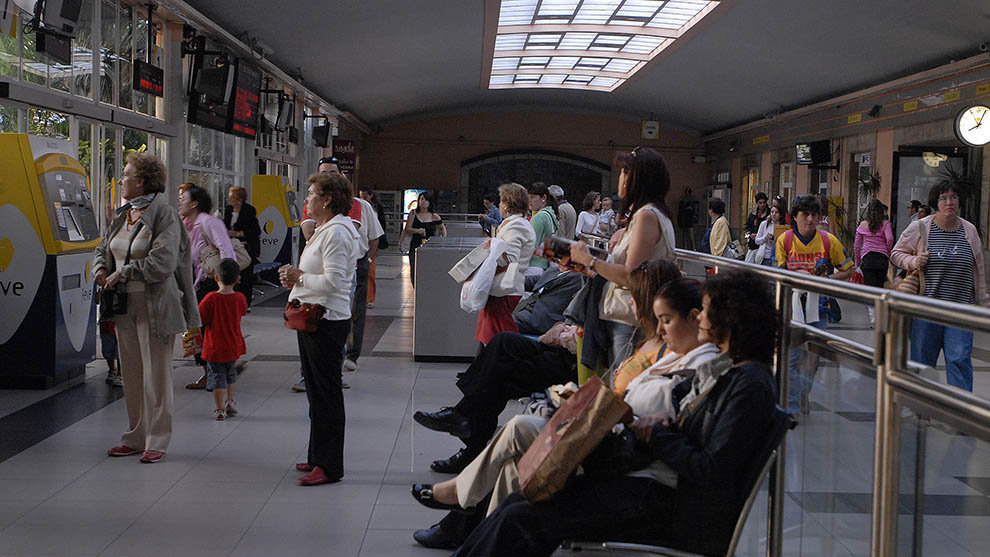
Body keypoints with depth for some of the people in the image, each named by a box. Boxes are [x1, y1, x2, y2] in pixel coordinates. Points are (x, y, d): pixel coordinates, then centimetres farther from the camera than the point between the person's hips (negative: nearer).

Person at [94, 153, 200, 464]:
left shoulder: (164, 215, -12)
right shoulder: (122, 215, 13)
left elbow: (162, 261, -21)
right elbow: (103, 249, 22)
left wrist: (123, 273, -16)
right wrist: (101, 269, 1)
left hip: (154, 304, -8)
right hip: (125, 305, 8)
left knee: (156, 374, -1)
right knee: (131, 374, 13)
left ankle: (157, 441, 9)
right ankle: (136, 437, 23)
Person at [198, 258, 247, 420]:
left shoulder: (211, 299, -19)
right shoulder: (240, 298, -8)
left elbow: (199, 319, -14)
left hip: (215, 348, -4)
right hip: (234, 346, 4)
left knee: (217, 375, 7)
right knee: (230, 372, 24)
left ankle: (220, 410, 8)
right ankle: (230, 402, 33)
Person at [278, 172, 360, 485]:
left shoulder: (337, 232, -16)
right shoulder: (325, 230, 18)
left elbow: (332, 281, -25)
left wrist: (299, 276, -11)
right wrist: (296, 277, 8)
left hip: (327, 322, -11)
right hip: (312, 319, 11)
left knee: (327, 393, -5)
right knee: (316, 391, 17)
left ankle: (329, 466, 2)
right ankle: (318, 457, 27)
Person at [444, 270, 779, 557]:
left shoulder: (750, 385, -17)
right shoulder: (720, 365, 12)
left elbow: (712, 470, -23)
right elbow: (677, 395, 27)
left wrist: (656, 437, -10)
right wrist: (657, 418, 3)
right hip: (654, 480, 9)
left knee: (521, 518, -13)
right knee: (522, 500, 0)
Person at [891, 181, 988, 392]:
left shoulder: (969, 231, 7)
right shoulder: (919, 228, 0)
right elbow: (896, 253, 10)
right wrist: (913, 261, -11)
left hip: (960, 310, 1)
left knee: (960, 358, -8)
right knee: (921, 358, 7)